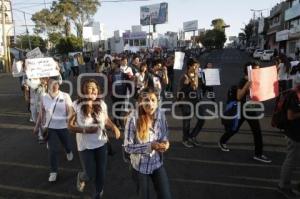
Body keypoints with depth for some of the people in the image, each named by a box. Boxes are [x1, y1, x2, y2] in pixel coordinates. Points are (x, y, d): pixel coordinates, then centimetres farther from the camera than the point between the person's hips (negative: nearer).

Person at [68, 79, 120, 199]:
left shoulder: (101, 104, -6)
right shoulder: (77, 105, -15)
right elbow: (70, 126, -11)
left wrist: (114, 128, -11)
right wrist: (85, 130, -25)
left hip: (101, 143, 3)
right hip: (85, 146, -3)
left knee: (101, 172, 13)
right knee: (91, 175, 3)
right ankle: (81, 177, 43)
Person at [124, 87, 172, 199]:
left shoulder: (160, 115, -12)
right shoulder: (133, 118, -24)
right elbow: (127, 147, -20)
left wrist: (165, 143, -18)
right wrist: (150, 146, -29)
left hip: (157, 164, 3)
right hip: (140, 166, -2)